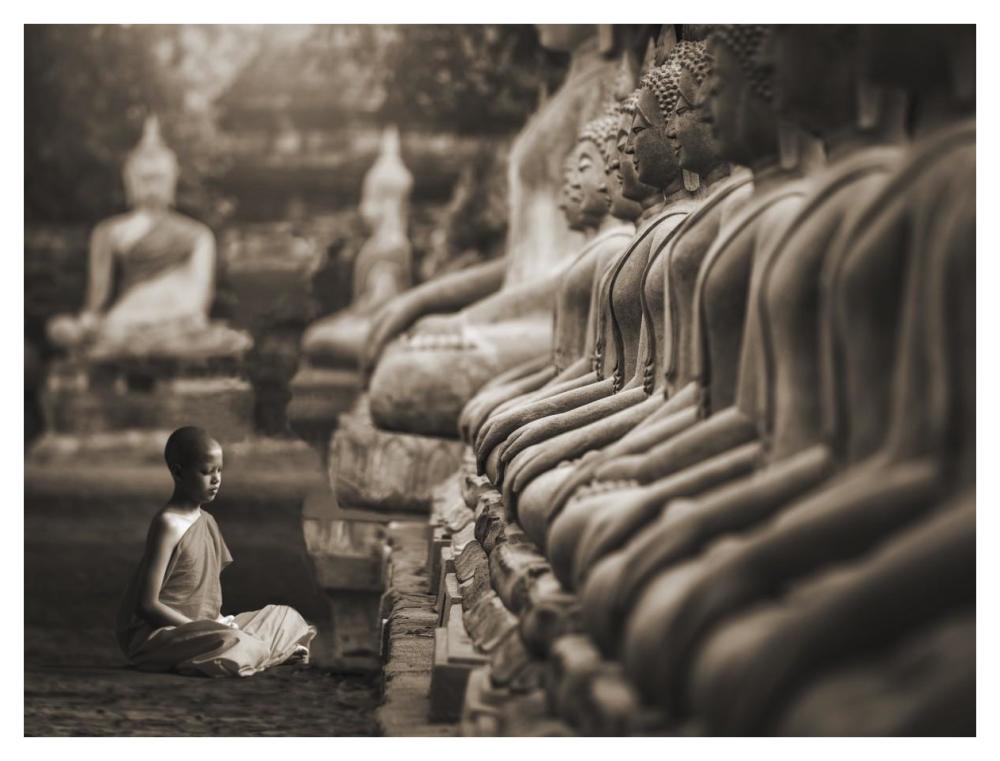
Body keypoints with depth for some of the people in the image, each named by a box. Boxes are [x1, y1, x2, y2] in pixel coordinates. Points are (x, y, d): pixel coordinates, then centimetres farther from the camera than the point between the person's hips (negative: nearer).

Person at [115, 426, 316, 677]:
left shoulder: (207, 522, 11)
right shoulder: (168, 524, -15)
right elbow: (147, 605, -20)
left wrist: (220, 623, -3)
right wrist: (198, 628, -20)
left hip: (198, 629, 9)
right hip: (155, 635, -9)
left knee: (285, 616, 12)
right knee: (228, 643, -37)